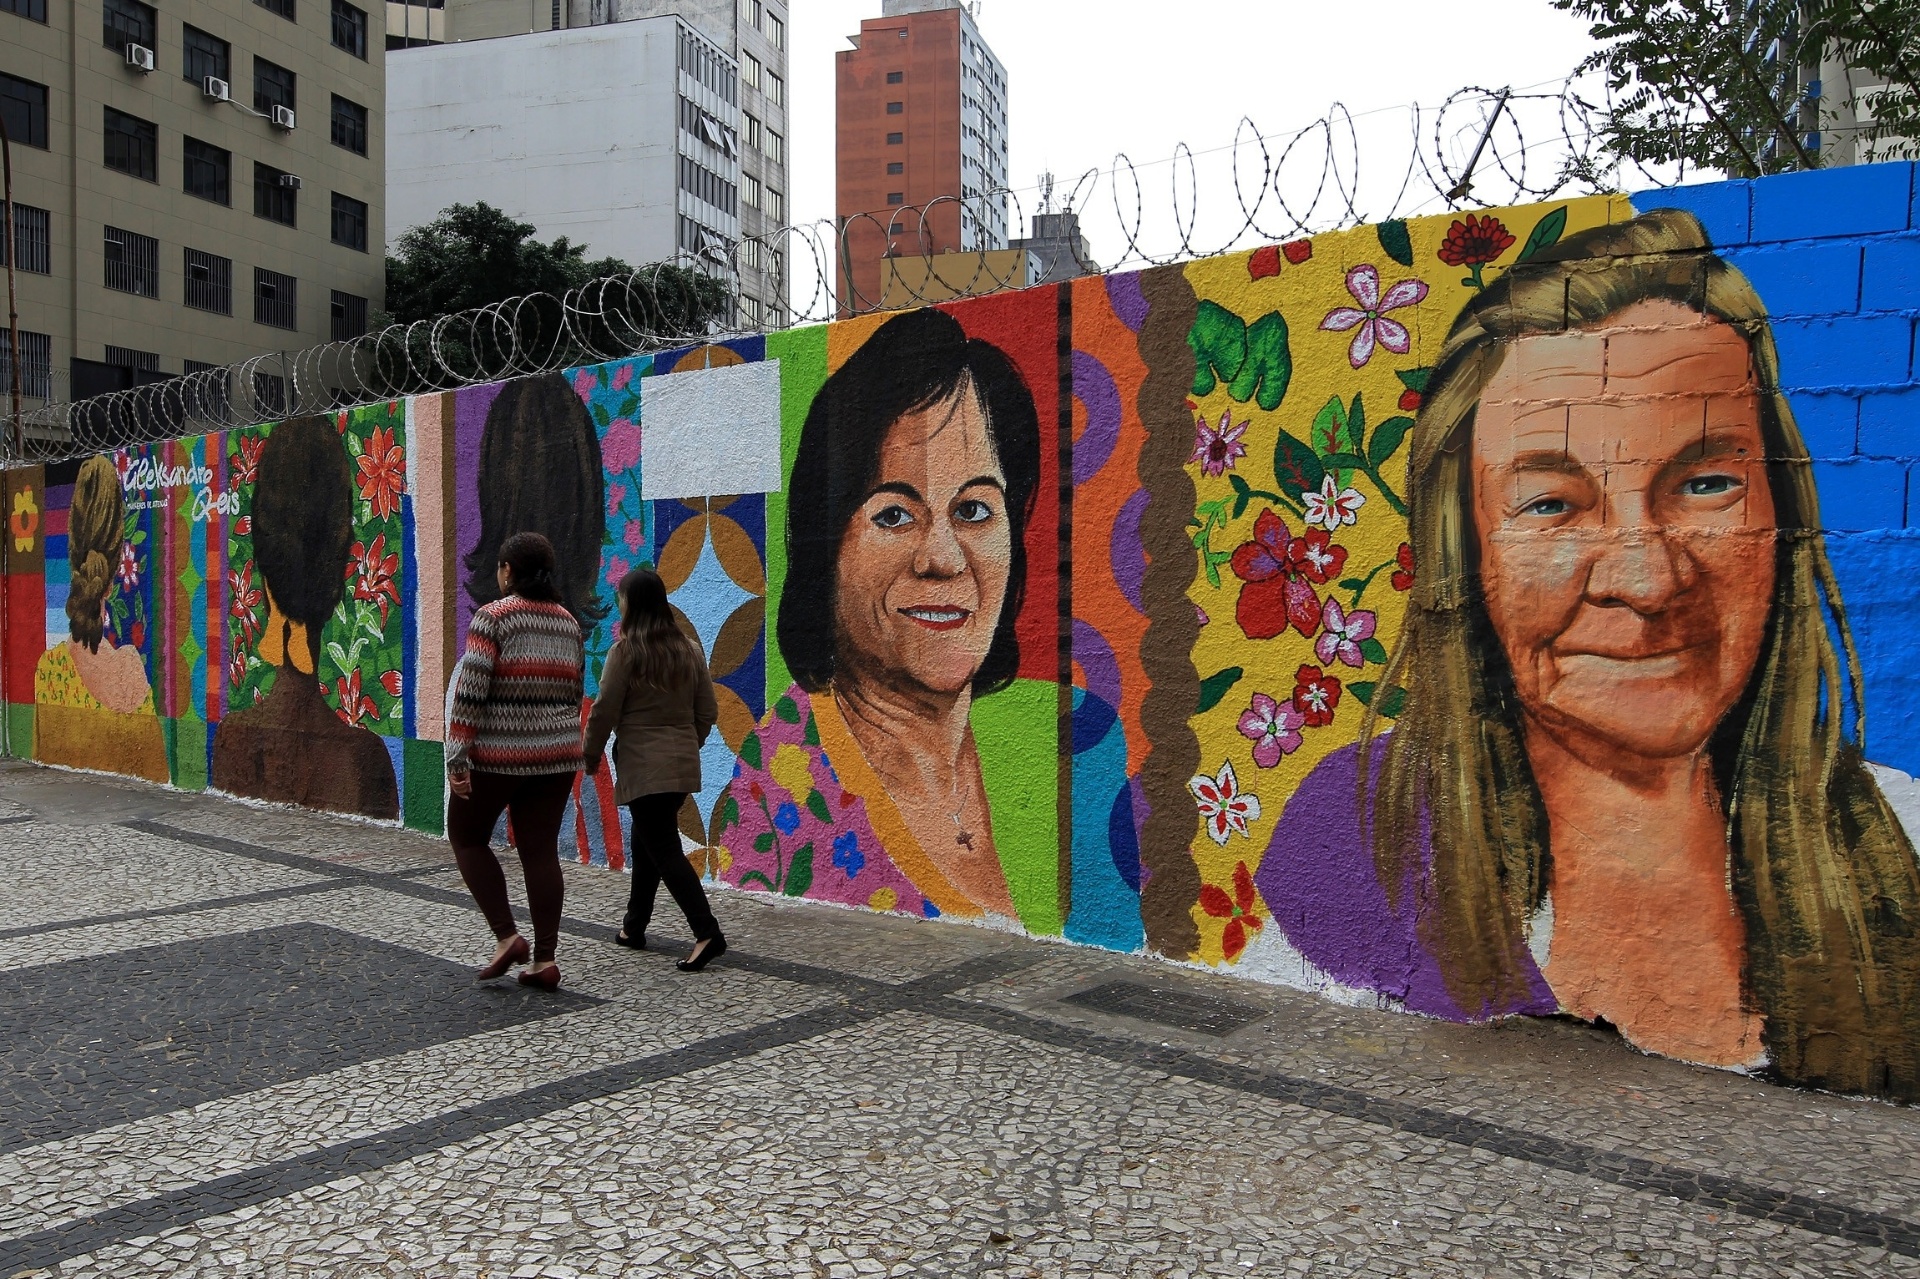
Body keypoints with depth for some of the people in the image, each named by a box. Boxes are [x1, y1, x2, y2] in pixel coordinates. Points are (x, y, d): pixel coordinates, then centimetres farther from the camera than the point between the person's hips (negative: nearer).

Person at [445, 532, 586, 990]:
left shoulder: (493, 617, -10)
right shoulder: (568, 623, 8)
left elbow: (470, 692, -16)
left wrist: (457, 758, -14)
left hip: (498, 753, -5)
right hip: (556, 755, 5)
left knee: (466, 836, 15)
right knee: (541, 850, 8)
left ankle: (507, 937, 6)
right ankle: (544, 960, 9)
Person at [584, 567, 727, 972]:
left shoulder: (625, 650, -11)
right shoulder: (690, 650, 6)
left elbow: (605, 711, -9)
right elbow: (707, 711, 10)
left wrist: (591, 755, 5)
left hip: (643, 766, -6)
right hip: (683, 764, 7)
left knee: (664, 850, -5)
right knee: (647, 841, 20)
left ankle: (707, 933, -14)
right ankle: (634, 927, 29)